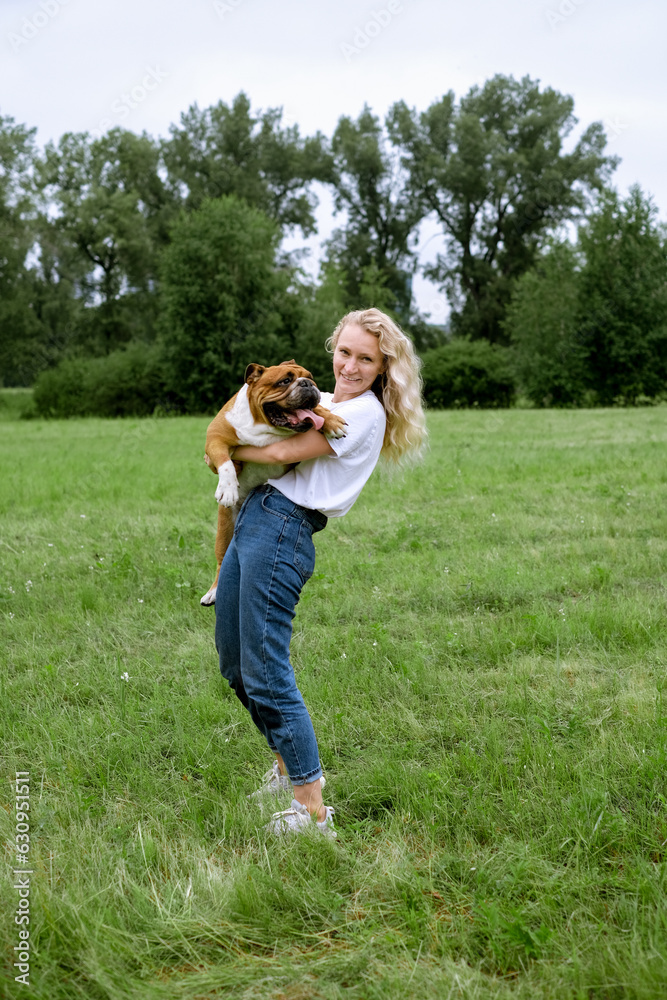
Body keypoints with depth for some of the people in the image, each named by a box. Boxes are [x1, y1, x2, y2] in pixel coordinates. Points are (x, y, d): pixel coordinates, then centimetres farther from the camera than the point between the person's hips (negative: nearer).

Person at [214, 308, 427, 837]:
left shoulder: (365, 412, -9)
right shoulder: (324, 400, 18)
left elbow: (283, 452, -12)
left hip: (283, 532, -9)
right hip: (254, 519, 9)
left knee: (265, 673, -10)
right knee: (235, 664, 16)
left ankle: (313, 813, -3)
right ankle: (291, 766, 32)